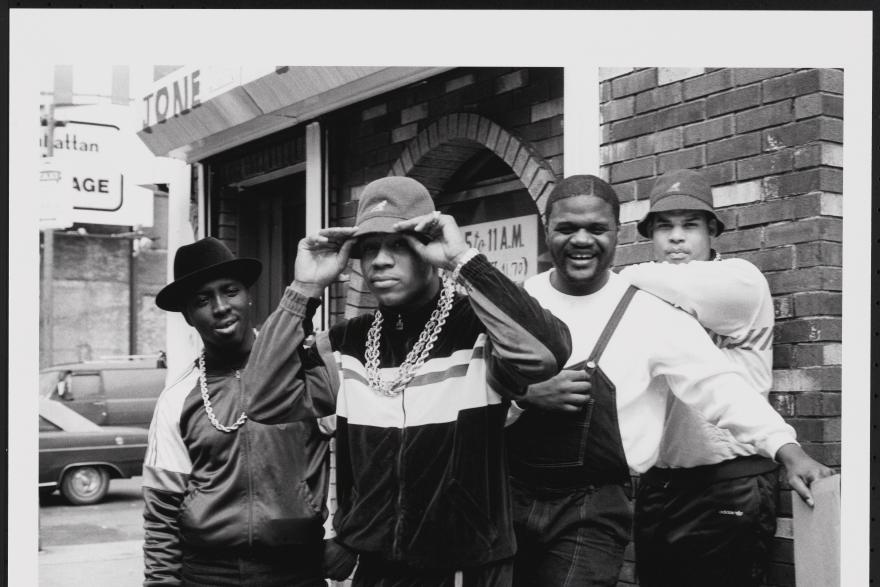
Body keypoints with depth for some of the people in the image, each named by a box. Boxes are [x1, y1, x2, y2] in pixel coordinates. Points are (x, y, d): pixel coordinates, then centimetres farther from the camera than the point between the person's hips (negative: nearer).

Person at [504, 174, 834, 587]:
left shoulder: (650, 316, -5)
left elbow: (717, 385, -12)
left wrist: (788, 450, -23)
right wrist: (527, 395, -19)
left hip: (591, 509, -3)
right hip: (504, 496, 3)